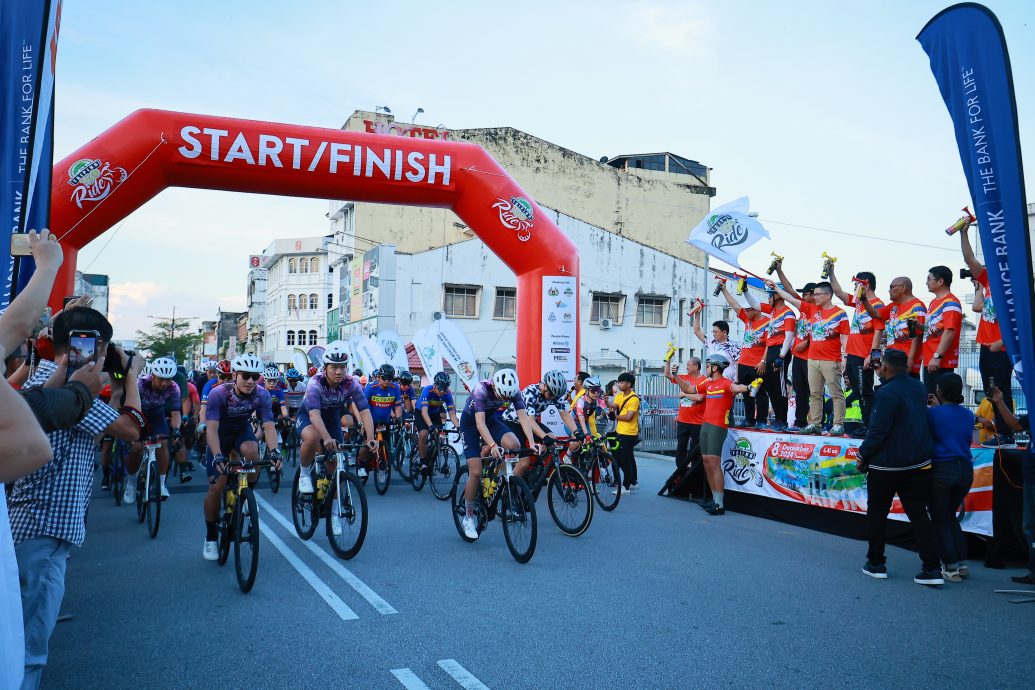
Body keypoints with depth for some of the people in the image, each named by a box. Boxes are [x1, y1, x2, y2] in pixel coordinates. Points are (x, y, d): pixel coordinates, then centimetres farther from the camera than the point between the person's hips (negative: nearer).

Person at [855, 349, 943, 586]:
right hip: (919, 465, 6)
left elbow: (878, 431, -21)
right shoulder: (918, 387, 5)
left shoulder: (887, 393, -19)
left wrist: (862, 455, -7)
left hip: (886, 466, -6)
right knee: (918, 514, 8)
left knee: (876, 513, 10)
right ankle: (932, 568, 2)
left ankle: (876, 563, 17)